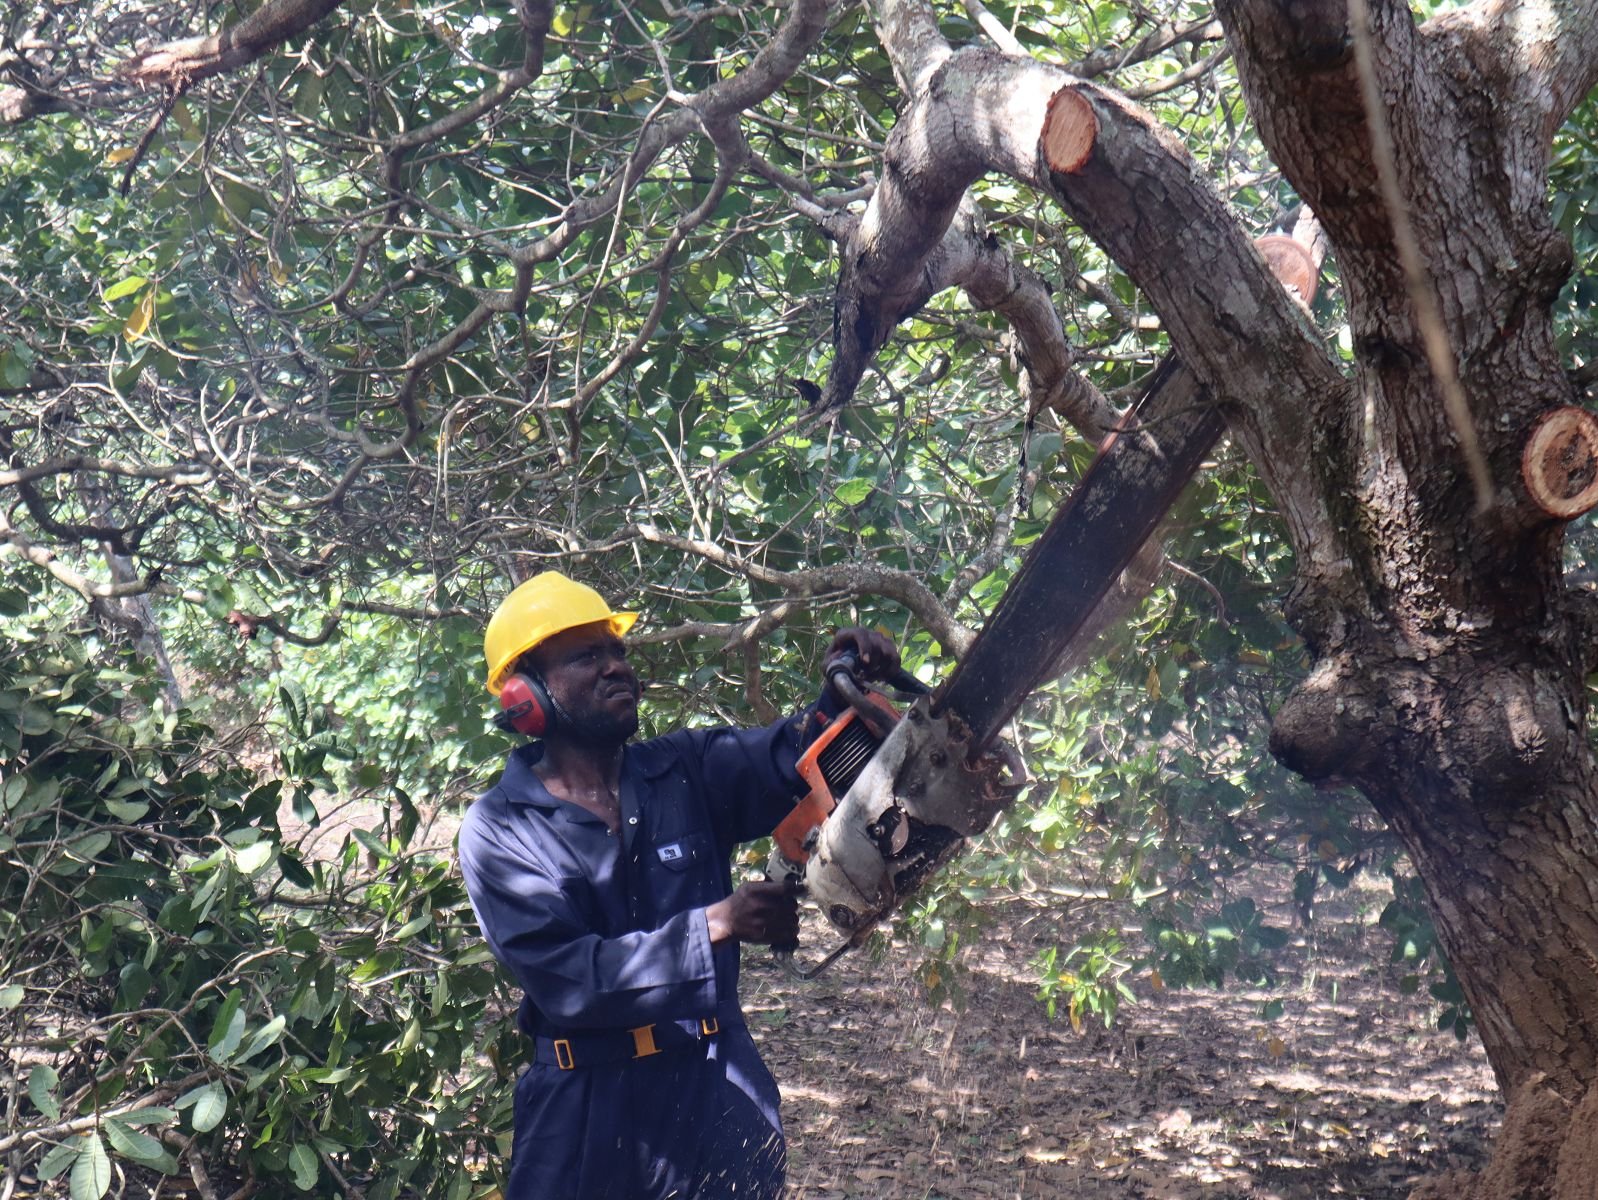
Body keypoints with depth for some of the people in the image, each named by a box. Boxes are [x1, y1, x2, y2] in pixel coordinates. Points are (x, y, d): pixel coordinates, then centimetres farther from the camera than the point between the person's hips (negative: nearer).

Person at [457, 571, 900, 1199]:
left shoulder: (687, 771, 3)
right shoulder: (499, 832, -6)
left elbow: (785, 759, -15)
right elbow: (565, 978, -17)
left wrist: (844, 694, -34)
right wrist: (714, 924, -22)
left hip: (721, 1097, 3)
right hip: (588, 1120, -2)